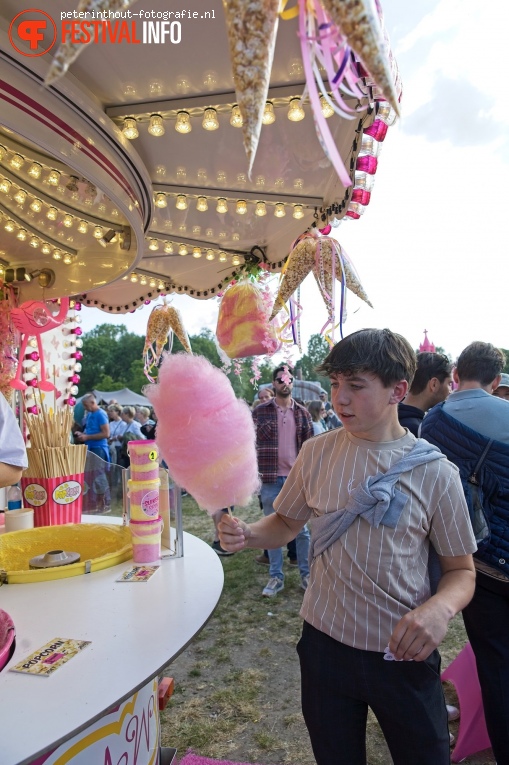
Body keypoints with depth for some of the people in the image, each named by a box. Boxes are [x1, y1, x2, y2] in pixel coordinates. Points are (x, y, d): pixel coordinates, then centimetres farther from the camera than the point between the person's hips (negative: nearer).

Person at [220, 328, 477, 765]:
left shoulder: (434, 471, -12)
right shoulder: (316, 453, -6)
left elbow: (461, 569, -4)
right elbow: (288, 522, 6)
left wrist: (441, 607, -25)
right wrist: (247, 534, -15)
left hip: (404, 651, -2)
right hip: (325, 642, 2)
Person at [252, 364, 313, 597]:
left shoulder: (302, 413, 5)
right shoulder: (260, 411, -1)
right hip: (270, 479, -1)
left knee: (301, 528, 9)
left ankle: (306, 574, 23)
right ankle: (276, 577, 21)